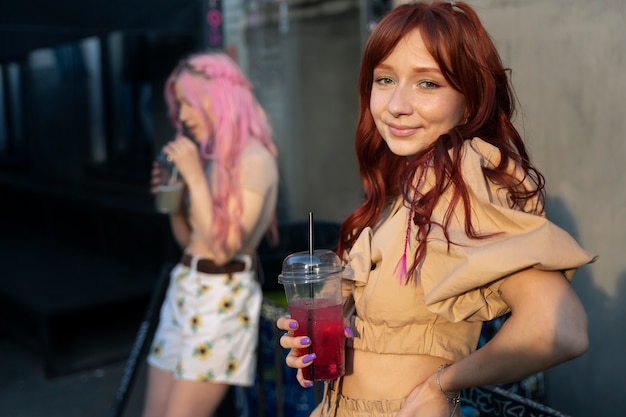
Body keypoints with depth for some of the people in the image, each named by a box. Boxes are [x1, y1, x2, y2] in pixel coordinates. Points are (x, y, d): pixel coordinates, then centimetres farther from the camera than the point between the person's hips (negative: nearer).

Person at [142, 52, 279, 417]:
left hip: (223, 300, -8)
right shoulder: (207, 156, 11)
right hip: (184, 289, 8)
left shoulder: (255, 160, -12)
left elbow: (222, 247, -20)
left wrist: (195, 178, -20)